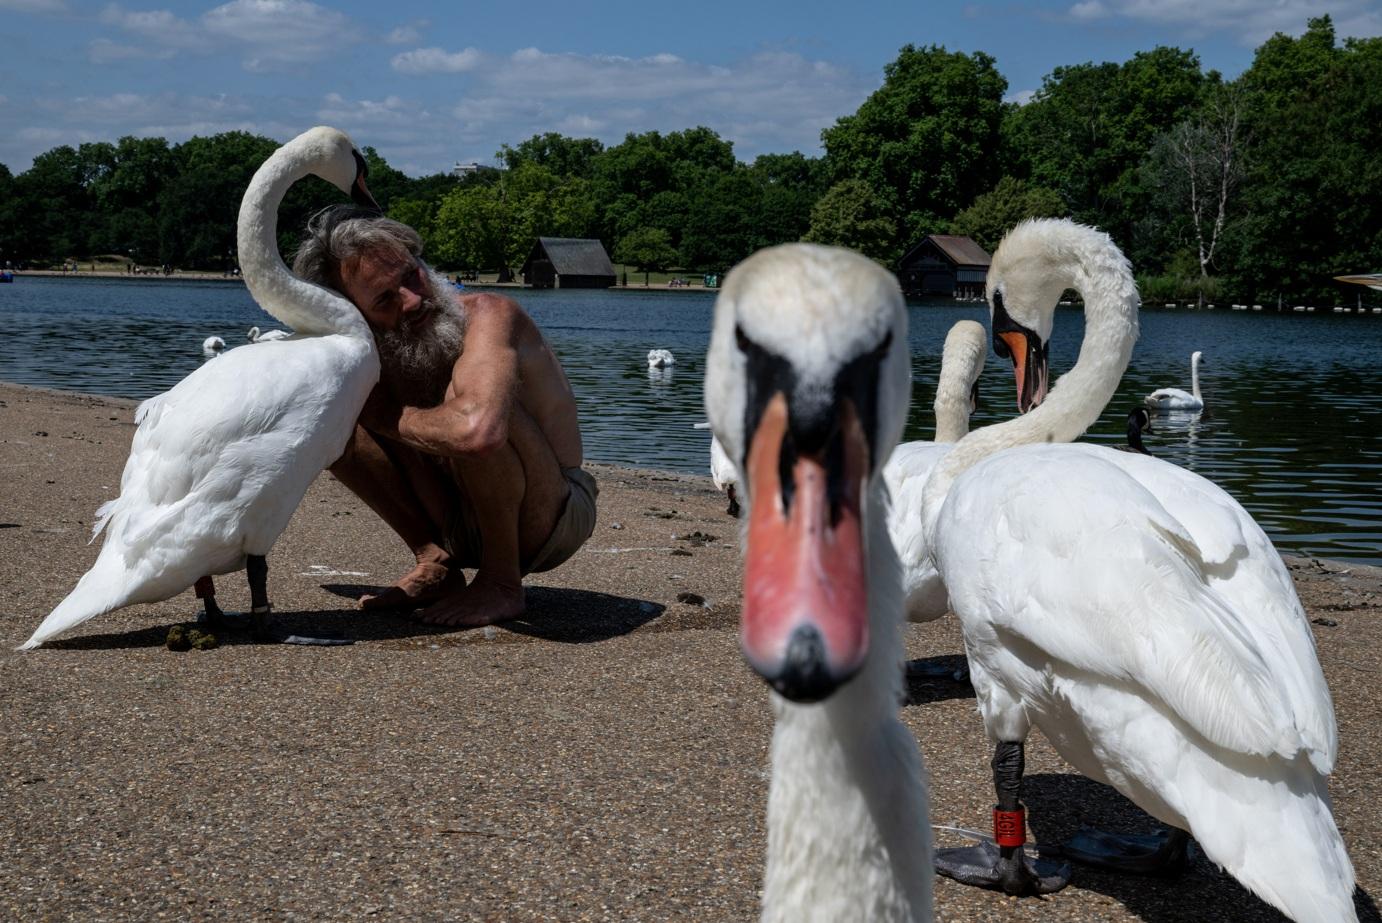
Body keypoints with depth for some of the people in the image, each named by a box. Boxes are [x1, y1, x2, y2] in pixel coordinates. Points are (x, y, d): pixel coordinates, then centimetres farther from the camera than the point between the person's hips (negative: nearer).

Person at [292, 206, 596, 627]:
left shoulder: (489, 315, -27)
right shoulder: (366, 350, -7)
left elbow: (477, 431, -46)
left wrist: (387, 417, -27)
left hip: (555, 518, -6)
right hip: (462, 523, 6)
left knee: (462, 393, -33)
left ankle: (502, 581, -15)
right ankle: (436, 563, 1)